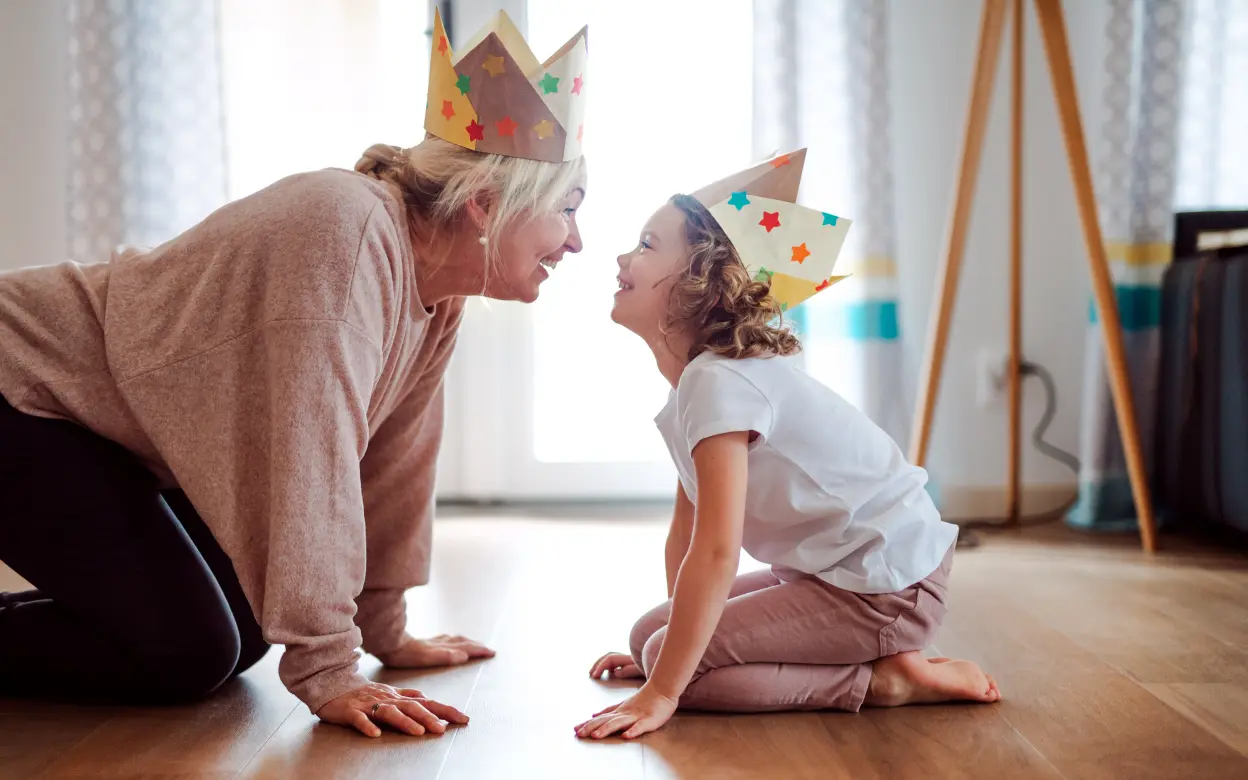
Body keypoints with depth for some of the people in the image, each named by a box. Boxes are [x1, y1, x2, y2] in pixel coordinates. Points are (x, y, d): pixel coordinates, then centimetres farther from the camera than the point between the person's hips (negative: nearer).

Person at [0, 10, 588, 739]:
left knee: (241, 635, 6)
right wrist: (327, 672, -30)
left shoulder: (438, 292, -3)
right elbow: (315, 459, -33)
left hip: (116, 424, 9)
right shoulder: (350, 228, -30)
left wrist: (386, 631, 8)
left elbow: (395, 457, 4)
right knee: (189, 655, -15)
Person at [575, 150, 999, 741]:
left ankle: (886, 680, -8)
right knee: (653, 636, 9)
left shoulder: (720, 381, -24)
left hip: (884, 590, -10)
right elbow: (687, 528, 12)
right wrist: (663, 644, 16)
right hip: (825, 570, 10)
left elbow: (717, 553, -29)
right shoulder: (696, 376, 9)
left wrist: (660, 692, -25)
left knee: (669, 655, -17)